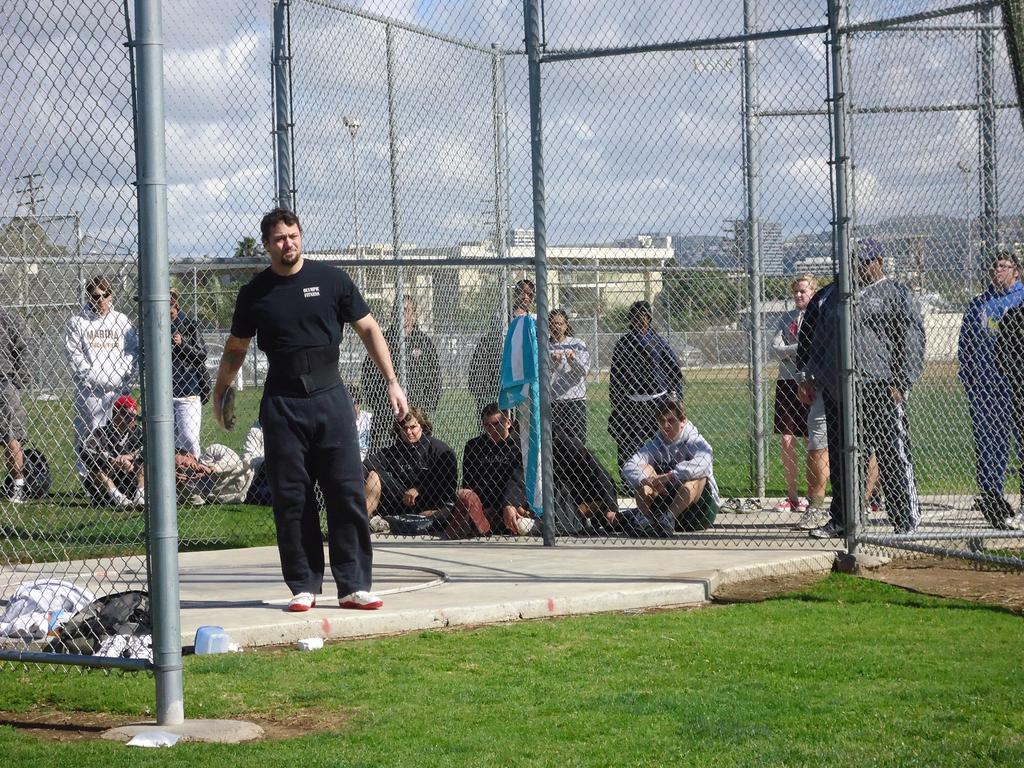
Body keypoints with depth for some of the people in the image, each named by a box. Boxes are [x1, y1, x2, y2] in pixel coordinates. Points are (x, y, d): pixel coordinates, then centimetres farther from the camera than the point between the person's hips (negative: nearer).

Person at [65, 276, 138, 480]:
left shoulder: (121, 320, 14)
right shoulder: (77, 322, 5)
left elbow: (133, 351, 11)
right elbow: (74, 356, -1)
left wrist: (119, 377, -3)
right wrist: (94, 377, -10)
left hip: (118, 389, 2)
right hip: (89, 389, -2)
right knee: (89, 434, -6)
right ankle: (87, 476, -4)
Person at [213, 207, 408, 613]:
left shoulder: (331, 279, 3)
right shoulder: (254, 292, 5)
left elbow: (368, 329, 7)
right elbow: (236, 348, 18)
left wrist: (392, 381, 1)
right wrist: (219, 393, 17)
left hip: (330, 396, 0)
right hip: (282, 404, 1)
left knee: (348, 493, -3)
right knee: (291, 498, 1)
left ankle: (354, 585, 1)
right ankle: (304, 586, 9)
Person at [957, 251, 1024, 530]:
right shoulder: (978, 304, 16)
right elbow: (965, 343, 19)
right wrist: (966, 375, 7)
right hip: (984, 385, 3)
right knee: (988, 441, 1)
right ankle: (990, 495, 3)